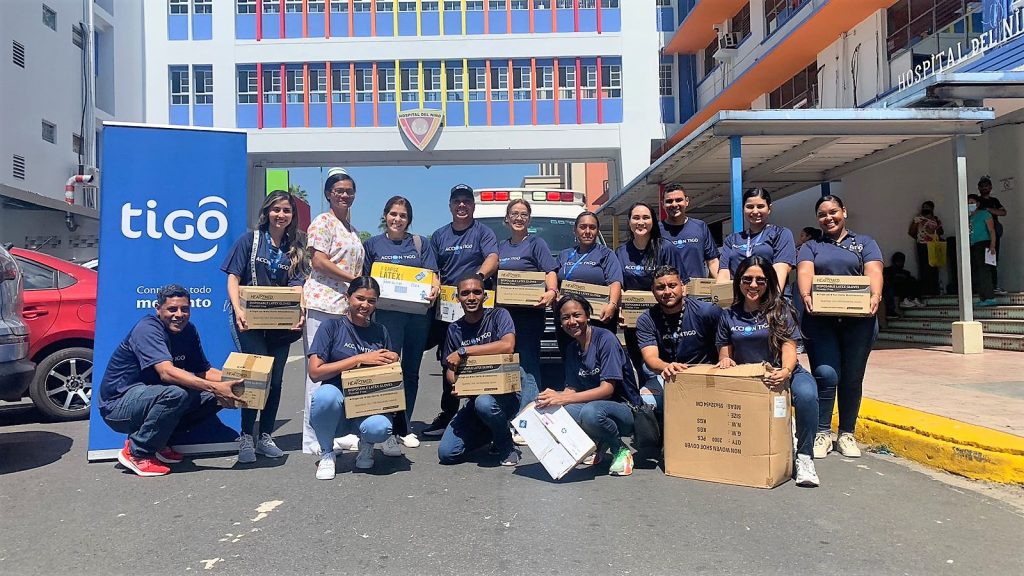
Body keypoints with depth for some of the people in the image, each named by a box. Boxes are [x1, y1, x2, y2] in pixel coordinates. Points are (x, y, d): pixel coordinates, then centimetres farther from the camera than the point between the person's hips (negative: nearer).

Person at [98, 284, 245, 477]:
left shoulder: (188, 331, 3)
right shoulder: (147, 329, -21)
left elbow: (203, 371, 7)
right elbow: (167, 373, -35)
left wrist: (232, 381, -12)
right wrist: (214, 387, -42)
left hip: (148, 398, 8)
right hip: (118, 405, -8)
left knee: (214, 398, -3)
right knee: (176, 393, -34)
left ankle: (160, 442, 5)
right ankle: (136, 453, -14)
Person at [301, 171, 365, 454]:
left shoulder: (353, 230, 23)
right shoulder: (323, 222, -2)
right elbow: (319, 262, -12)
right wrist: (354, 279, -13)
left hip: (347, 304, 8)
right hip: (324, 302, -8)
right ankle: (313, 439, -1)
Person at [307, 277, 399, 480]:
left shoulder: (380, 332, 10)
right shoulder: (332, 326, -2)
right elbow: (315, 372, -12)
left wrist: (393, 362, -6)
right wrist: (360, 359, -16)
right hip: (335, 410, -1)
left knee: (380, 428, -33)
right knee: (327, 394, -37)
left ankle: (366, 444, 8)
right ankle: (326, 455, -7)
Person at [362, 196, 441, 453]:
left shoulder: (420, 244, 13)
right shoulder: (372, 244, 12)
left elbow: (432, 274, 5)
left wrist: (435, 287, -16)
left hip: (418, 313, 2)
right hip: (386, 313, -2)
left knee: (411, 371, 8)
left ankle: (404, 427, 19)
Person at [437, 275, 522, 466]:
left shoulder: (498, 315, -5)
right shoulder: (455, 329, 7)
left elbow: (507, 345, -25)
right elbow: (450, 370, 9)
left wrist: (463, 351, -22)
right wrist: (456, 385, -16)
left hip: (505, 392, -4)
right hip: (473, 397, 4)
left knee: (484, 403, -39)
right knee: (447, 454, -11)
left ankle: (507, 446, -6)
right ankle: (492, 432, 18)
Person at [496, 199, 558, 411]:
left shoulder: (536, 243, 3)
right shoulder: (501, 246, 19)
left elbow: (550, 271, -7)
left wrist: (552, 292, -26)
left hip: (528, 312, -6)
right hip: (503, 312, 6)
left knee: (528, 365, -10)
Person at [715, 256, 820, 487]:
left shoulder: (781, 310, 3)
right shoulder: (729, 316, 11)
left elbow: (789, 347, -7)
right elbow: (724, 352, 14)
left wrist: (785, 372, -28)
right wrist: (725, 361, -11)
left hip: (783, 373, -1)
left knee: (806, 394, -36)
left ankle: (804, 456, -19)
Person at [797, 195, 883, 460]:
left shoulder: (864, 243, 15)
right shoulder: (811, 246, 15)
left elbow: (873, 271, -3)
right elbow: (805, 271, -5)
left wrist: (876, 295, -25)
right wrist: (806, 295, -27)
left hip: (858, 320, 1)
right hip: (820, 320, -1)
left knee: (852, 377, 5)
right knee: (826, 374, -13)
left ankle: (847, 434, 19)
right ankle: (822, 433, 0)